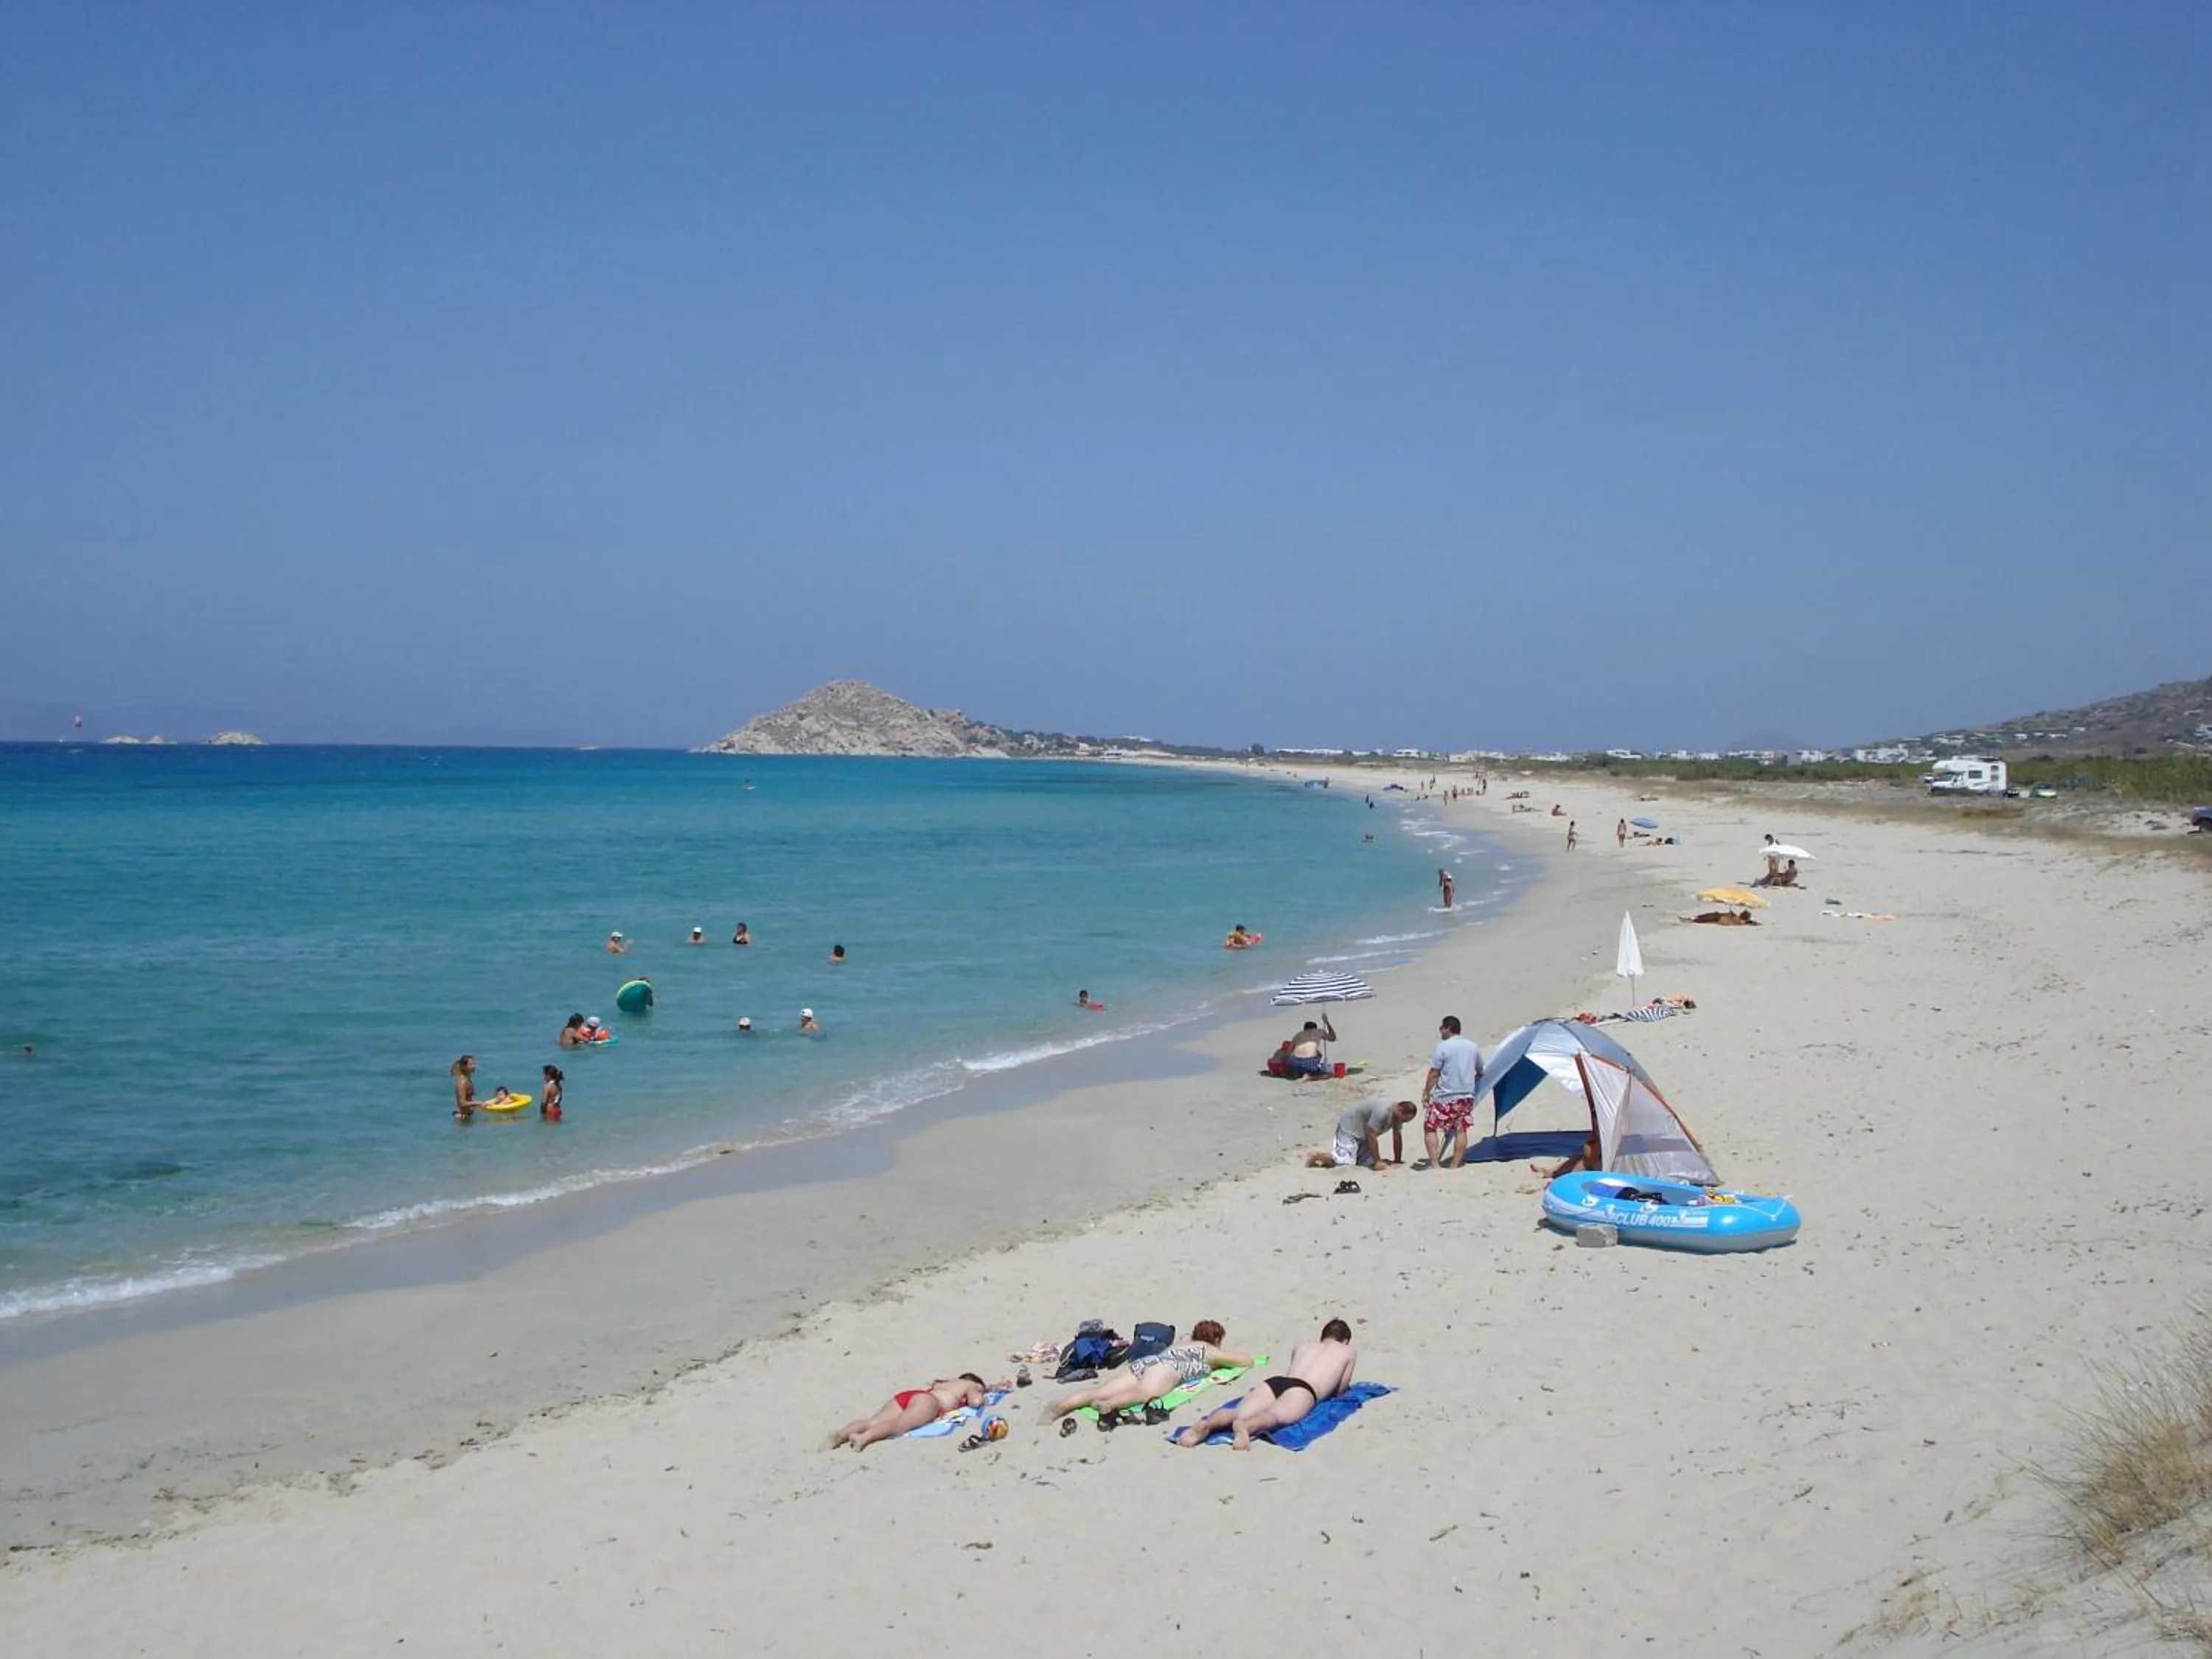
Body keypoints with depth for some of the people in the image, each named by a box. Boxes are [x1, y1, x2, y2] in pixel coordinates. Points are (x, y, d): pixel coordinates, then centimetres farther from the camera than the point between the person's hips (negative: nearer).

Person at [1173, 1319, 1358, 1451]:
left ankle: (1206, 1424, -53)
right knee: (1276, 1416, -34)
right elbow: (1339, 1391, 35)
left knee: (1238, 1413, -21)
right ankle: (1245, 1426, -68)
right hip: (1302, 1389, -4)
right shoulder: (1348, 1353, 30)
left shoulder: (1302, 1346, 40)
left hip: (1275, 1381, 4)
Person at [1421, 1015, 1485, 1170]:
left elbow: (1434, 1073, -11)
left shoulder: (1443, 1047, -11)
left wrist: (1426, 1093, -3)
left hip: (1444, 1098, -5)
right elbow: (1480, 1073, 19)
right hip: (1467, 1096, 6)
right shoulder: (1473, 1047, 8)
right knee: (1461, 1130, 11)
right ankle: (1455, 1165, 10)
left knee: (1430, 1127, 3)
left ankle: (1435, 1164, -6)